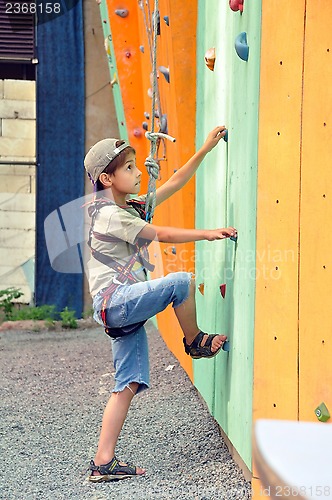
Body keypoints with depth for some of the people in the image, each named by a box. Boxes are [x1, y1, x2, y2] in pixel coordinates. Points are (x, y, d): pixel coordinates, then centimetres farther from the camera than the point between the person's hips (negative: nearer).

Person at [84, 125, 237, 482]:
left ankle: (103, 463, 3)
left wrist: (206, 149, 15)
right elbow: (162, 235, -11)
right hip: (115, 301, -9)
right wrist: (207, 234, -9)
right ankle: (195, 342, 5)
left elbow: (175, 182, 19)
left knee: (128, 384, 4)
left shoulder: (133, 207, 17)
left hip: (125, 309, 9)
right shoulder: (111, 215, -10)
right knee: (182, 281, -19)